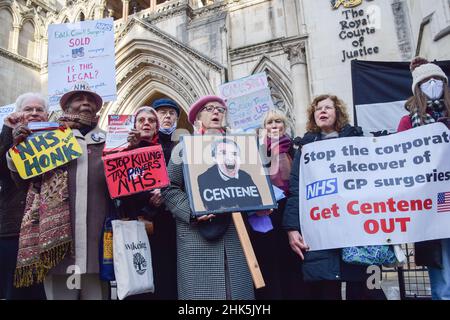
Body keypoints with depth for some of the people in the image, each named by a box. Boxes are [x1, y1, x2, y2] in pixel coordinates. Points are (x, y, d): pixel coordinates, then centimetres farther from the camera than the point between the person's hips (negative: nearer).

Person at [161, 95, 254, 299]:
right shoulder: (185, 147, 7)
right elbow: (169, 189, -1)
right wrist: (192, 211, -15)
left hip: (233, 234, 4)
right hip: (197, 235, -3)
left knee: (238, 289, 4)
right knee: (201, 289, -2)